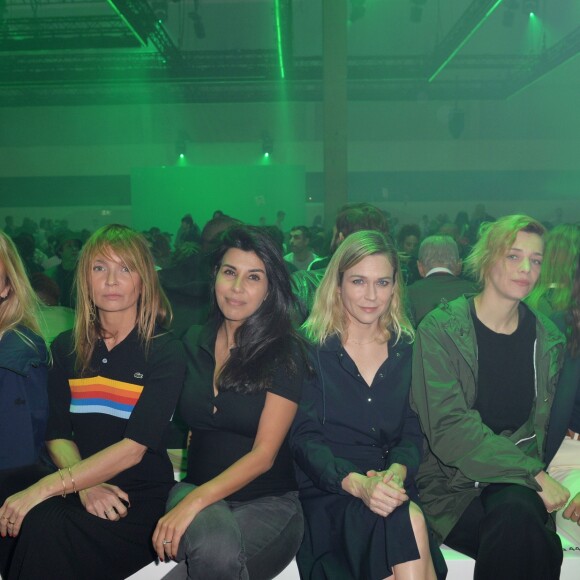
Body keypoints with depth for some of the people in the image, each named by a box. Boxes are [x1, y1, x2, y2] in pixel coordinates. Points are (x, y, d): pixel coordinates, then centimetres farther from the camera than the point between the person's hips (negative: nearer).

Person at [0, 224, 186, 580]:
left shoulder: (165, 353, -5)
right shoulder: (67, 348, 10)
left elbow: (135, 447, -15)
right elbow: (57, 435, 5)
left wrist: (45, 487, -22)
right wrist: (85, 487, -16)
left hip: (142, 500, -3)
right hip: (82, 489, 4)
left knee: (45, 533, -30)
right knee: (40, 522, -30)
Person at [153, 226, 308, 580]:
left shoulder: (285, 354, -5)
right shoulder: (192, 344, 8)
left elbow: (264, 454, -13)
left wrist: (195, 501, -25)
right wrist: (187, 499, -1)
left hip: (269, 500, -1)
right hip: (196, 488, 2)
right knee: (216, 542, -35)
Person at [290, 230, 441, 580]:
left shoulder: (407, 350, 12)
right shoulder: (310, 347, 1)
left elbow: (414, 430, 8)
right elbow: (304, 437, -5)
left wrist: (397, 472, -15)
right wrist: (356, 483, -22)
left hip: (393, 489, 4)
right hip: (328, 495, -3)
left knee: (408, 521, -32)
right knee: (408, 524, -32)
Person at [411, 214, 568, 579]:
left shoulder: (547, 340, 9)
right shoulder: (440, 329, -6)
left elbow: (540, 424, 17)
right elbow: (448, 427, -15)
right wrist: (533, 473, -19)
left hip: (519, 483, 3)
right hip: (453, 482, -3)